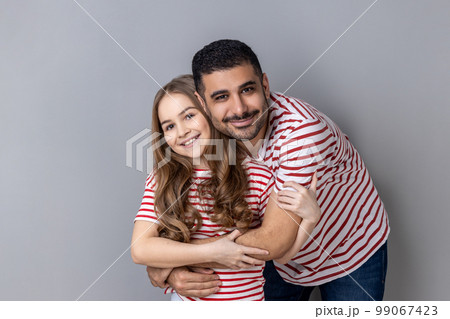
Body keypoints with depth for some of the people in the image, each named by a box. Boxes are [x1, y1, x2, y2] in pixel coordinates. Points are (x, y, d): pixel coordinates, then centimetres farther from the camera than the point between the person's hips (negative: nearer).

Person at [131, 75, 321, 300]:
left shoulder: (258, 177, -13)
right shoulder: (160, 180, -7)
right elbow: (139, 249, -18)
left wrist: (311, 218, -25)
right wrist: (212, 253, -24)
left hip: (244, 298, -1)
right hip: (183, 298, 1)